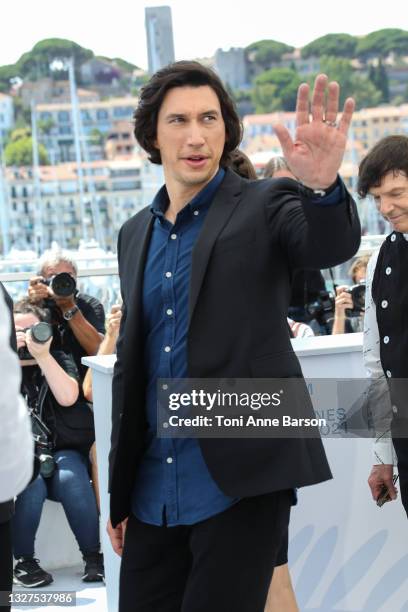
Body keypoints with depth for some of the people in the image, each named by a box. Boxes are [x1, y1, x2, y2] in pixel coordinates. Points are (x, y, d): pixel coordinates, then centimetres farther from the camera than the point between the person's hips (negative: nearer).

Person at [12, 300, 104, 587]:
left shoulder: (60, 360, 7)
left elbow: (67, 398, -13)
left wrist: (42, 355, -18)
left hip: (62, 451, 1)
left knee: (72, 480, -31)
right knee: (30, 483, -33)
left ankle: (93, 555, -15)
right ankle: (23, 560, -16)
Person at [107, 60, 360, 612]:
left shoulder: (264, 206, 0)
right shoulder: (135, 235, 14)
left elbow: (332, 245, -21)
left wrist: (323, 185, -44)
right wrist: (118, 493, 17)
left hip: (241, 482, -5)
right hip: (154, 490, 5)